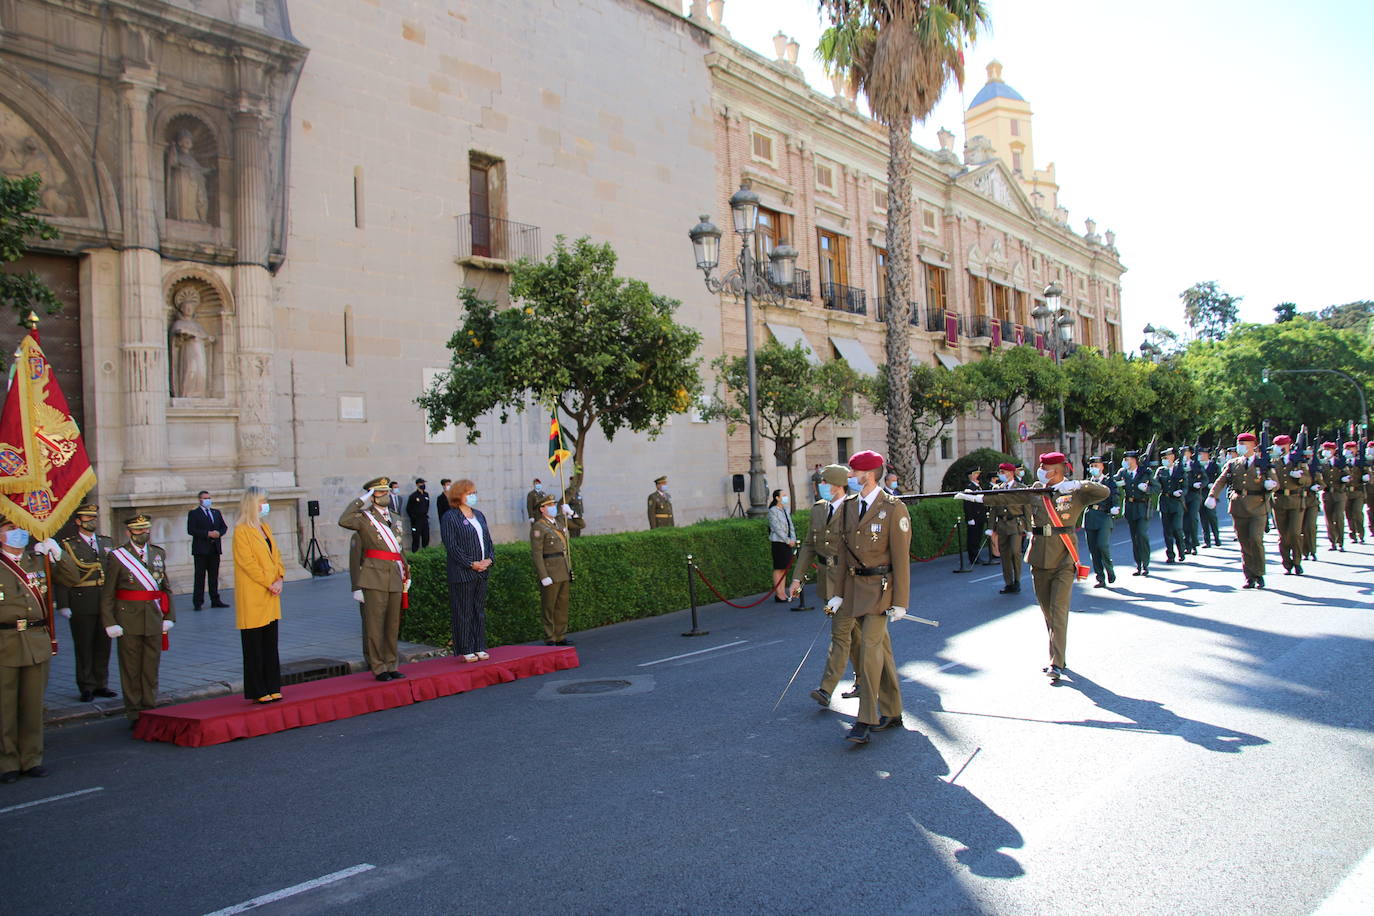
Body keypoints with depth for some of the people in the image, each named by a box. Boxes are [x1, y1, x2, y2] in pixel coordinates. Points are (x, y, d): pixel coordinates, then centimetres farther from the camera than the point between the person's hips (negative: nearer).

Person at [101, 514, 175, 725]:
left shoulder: (159, 553, 12)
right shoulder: (116, 556, -1)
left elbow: (166, 587, 15)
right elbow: (107, 594, -1)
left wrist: (169, 616, 8)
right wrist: (110, 623, -7)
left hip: (154, 619, 3)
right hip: (128, 620, -3)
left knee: (152, 668, 7)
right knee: (131, 669, 3)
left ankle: (150, 711, 17)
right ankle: (134, 714, 12)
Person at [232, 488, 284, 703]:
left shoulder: (265, 527, 14)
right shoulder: (241, 531, -10)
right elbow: (247, 562, -16)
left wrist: (280, 578, -1)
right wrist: (269, 583, -16)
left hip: (271, 596, 8)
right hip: (252, 596, -8)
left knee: (271, 644, 10)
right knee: (254, 646, 0)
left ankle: (272, 688, 16)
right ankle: (257, 691, 6)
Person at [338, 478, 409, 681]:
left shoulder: (396, 519, 18)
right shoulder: (365, 517, -1)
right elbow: (344, 521, -23)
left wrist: (406, 574, 20)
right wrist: (360, 501, -14)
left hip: (395, 578, 6)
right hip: (375, 578, -6)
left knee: (393, 625, 10)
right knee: (375, 624, -3)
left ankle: (390, 665, 18)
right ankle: (378, 668, 3)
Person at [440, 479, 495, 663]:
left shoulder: (479, 515, 16)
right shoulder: (449, 518, -6)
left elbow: (488, 540, 16)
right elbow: (451, 546, -13)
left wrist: (489, 559, -2)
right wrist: (471, 564, -16)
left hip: (482, 572, 7)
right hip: (462, 573, -7)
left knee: (480, 610, 10)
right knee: (464, 612, -2)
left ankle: (480, 648, 16)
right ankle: (466, 650, 4)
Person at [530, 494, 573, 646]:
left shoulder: (559, 522, 15)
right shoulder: (538, 527, -8)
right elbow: (537, 553, -14)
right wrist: (543, 576, -19)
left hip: (564, 573, 8)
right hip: (550, 573, -8)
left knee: (562, 605, 11)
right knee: (548, 606, -1)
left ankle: (560, 636, 18)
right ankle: (550, 639, 5)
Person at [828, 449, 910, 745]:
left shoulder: (894, 509, -11)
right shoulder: (848, 507, 9)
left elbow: (901, 557, -11)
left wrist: (900, 601, -13)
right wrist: (839, 593, 10)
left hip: (881, 585, -7)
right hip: (855, 584, 7)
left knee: (869, 646, -13)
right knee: (881, 647, 14)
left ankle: (865, 722, -9)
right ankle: (892, 713, 24)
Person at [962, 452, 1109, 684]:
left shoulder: (1075, 492, -3)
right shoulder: (1034, 493, 8)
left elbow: (1104, 492, -14)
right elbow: (1006, 497, 7)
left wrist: (1077, 484, -26)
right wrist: (977, 497, 0)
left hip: (1064, 561, -4)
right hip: (1040, 559, 4)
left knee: (1059, 611, -9)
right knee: (1047, 612, 11)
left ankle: (1057, 664, -9)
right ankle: (1058, 657, 24)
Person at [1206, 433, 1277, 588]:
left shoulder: (1264, 464, 6)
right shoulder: (1233, 464, 11)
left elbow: (1276, 484, 7)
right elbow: (1220, 481, 2)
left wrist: (1271, 484, -18)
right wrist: (1212, 496, -15)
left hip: (1258, 507, -3)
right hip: (1238, 508, 3)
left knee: (1255, 539, -15)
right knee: (1244, 543, 3)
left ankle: (1259, 574, 1)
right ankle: (1249, 577, 10)